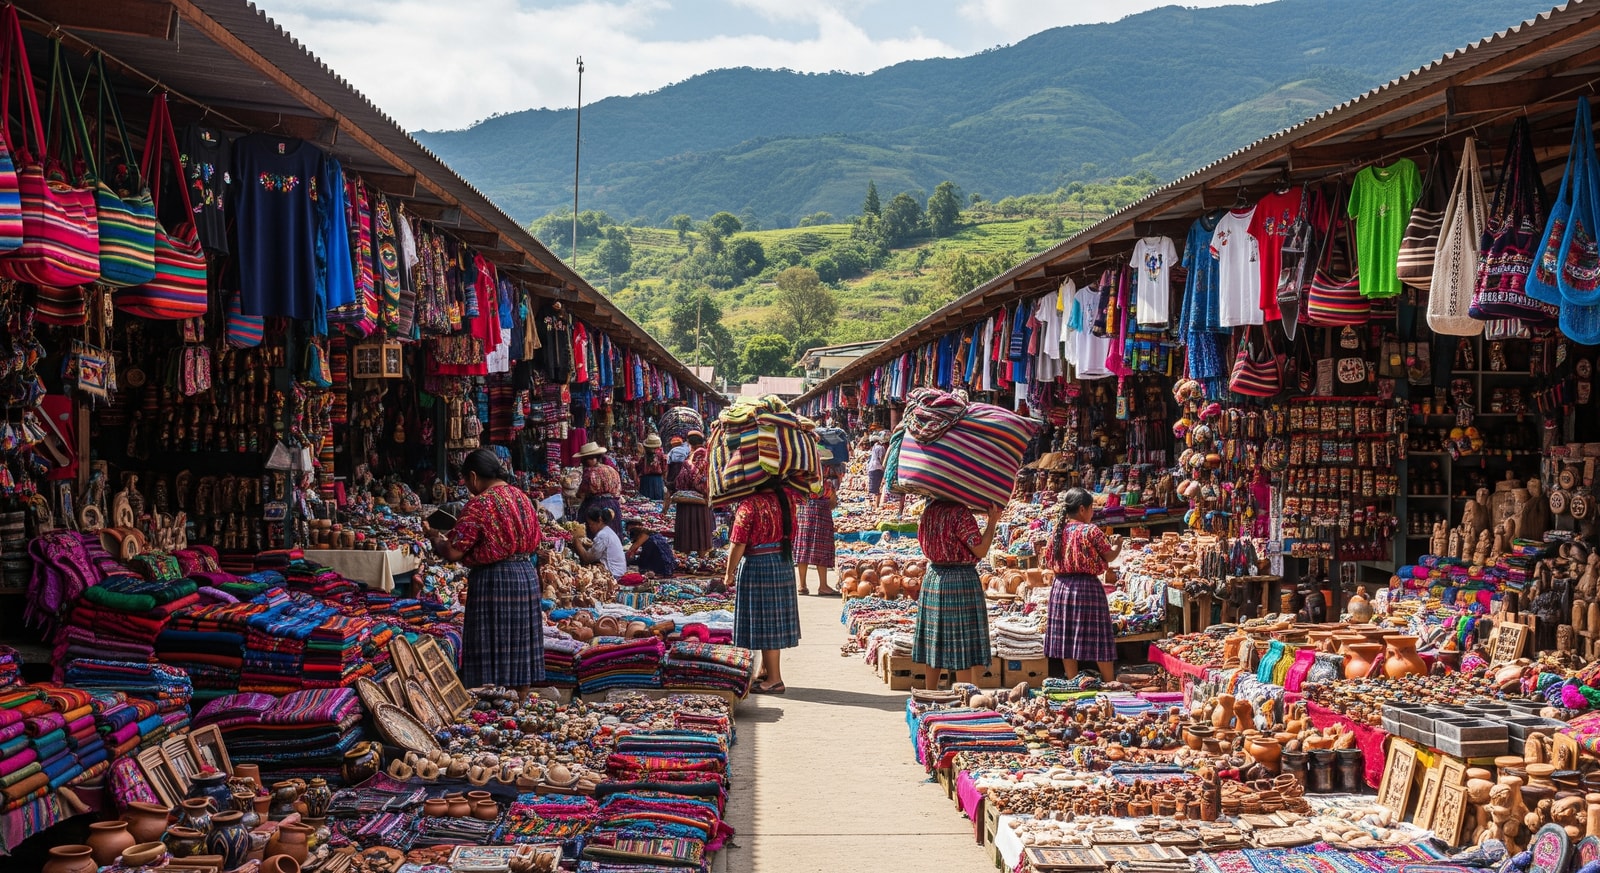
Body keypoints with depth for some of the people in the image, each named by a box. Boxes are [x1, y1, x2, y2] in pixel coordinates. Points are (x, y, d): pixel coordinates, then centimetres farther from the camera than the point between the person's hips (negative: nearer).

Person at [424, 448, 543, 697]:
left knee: (491, 658, 0)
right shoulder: (522, 498, 8)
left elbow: (452, 552, -16)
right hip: (527, 576, 7)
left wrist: (436, 538, 2)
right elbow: (533, 544, 16)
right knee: (520, 651, 14)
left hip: (492, 581, -7)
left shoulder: (479, 504, -15)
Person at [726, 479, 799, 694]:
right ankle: (766, 670, 28)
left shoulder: (749, 504, -18)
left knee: (764, 622, -1)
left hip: (758, 565, -7)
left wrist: (729, 573, -5)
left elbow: (738, 544, -16)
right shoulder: (786, 498, -1)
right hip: (784, 563, 7)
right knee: (776, 619, 15)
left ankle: (774, 679, 1)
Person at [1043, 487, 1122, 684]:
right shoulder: (1091, 531, -11)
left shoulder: (1058, 531, 4)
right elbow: (1109, 556, -2)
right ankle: (1110, 683, 10)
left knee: (1067, 638, 8)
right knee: (1098, 638, 3)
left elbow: (1048, 561, 10)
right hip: (1087, 587, -5)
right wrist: (1117, 545, 18)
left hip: (1061, 587, 5)